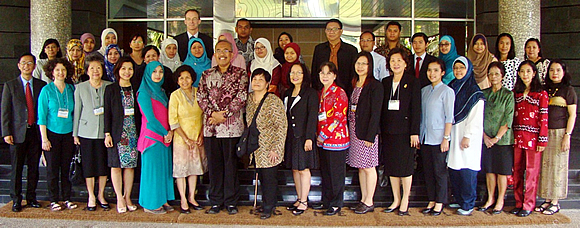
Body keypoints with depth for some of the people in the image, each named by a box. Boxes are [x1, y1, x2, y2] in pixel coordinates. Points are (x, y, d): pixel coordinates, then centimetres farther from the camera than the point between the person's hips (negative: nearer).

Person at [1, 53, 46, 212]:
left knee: (34, 168, 8)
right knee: (16, 169, 3)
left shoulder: (42, 85, 7)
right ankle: (16, 200, 15)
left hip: (36, 132, 1)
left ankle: (31, 198, 20)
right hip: (18, 133, -1)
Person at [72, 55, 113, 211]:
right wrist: (75, 133, 4)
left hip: (104, 132, 0)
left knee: (104, 165, 5)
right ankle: (91, 197, 16)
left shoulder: (109, 86, 3)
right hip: (86, 132, 0)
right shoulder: (80, 87, 4)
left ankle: (101, 195, 21)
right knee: (89, 165, 3)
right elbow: (77, 111, 6)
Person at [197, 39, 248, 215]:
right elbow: (201, 96, 5)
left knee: (231, 164, 4)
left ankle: (231, 201, 15)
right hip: (210, 127, 3)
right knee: (214, 165, 8)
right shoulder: (207, 75, 13)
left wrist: (224, 114, -13)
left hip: (232, 126, -3)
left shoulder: (240, 73, 4)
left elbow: (241, 97, -6)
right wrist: (213, 113, -11)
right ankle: (215, 201, 19)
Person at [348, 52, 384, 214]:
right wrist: (348, 130, 8)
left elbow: (375, 113, -14)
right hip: (354, 131, 8)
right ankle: (363, 199, 21)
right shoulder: (354, 84, 14)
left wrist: (370, 135, -18)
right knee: (360, 167, 12)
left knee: (368, 167, 0)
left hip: (367, 132, -7)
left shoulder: (375, 85, -10)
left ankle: (369, 202, 10)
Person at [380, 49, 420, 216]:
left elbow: (416, 108, -7)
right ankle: (396, 200, 21)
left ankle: (405, 201, 15)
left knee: (405, 166, 2)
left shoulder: (413, 82, -2)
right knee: (391, 166, 9)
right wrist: (380, 130, 5)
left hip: (405, 130, -5)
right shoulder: (385, 82, 11)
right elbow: (381, 108, 10)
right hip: (388, 131, 5)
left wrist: (414, 132, -13)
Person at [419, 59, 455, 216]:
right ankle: (431, 201, 21)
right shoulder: (424, 91, 11)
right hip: (425, 137, 6)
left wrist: (446, 138, -13)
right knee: (427, 170, 10)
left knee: (439, 171, 2)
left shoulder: (447, 91, -7)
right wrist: (417, 135, 10)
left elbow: (449, 117, -9)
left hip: (438, 138, -6)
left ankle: (440, 203, 14)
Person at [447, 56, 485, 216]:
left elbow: (475, 118, -11)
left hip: (467, 138, -6)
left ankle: (468, 205, 4)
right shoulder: (451, 88, 14)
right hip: (453, 136, 6)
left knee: (467, 171, -5)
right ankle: (459, 200, 19)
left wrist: (467, 136, -16)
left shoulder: (475, 92, -5)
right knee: (453, 169, 7)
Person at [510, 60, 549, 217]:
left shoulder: (541, 94, -1)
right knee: (517, 170, 7)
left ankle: (528, 205, 8)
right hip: (517, 137, 4)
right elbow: (512, 116, 12)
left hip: (533, 137, -4)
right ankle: (518, 203, 16)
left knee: (532, 171, 1)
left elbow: (544, 118, -5)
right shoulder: (515, 93, 12)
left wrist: (542, 139, -10)